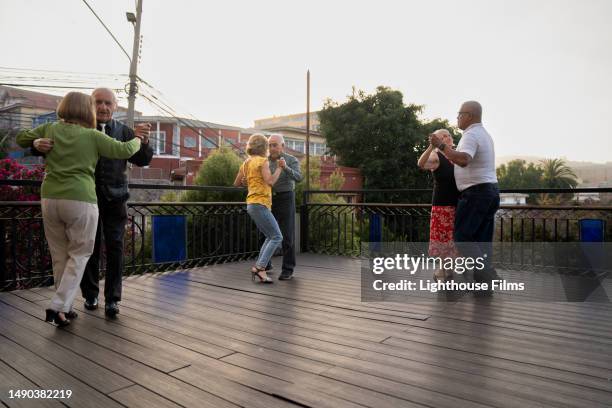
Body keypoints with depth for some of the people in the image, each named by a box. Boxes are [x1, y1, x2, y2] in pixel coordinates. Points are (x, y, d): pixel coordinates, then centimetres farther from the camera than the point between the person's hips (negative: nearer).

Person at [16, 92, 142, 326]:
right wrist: (138, 140, 18)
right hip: (80, 201, -4)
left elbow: (21, 139, 21)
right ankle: (58, 307, -1)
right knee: (79, 255, 7)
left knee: (59, 256, 14)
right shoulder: (92, 136, -1)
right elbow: (124, 150, -1)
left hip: (50, 199, 4)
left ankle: (65, 307, 20)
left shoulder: (50, 129, 10)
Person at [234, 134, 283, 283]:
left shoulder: (246, 163, 16)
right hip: (260, 204, -9)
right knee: (277, 237, -8)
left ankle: (259, 268, 8)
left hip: (252, 204, 9)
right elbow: (270, 181, -18)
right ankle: (260, 267, -16)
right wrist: (280, 167, -8)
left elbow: (236, 184, 22)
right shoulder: (262, 161, -8)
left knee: (270, 237, 14)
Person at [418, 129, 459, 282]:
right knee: (442, 238, -1)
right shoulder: (435, 156, -7)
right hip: (442, 204, -6)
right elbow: (421, 164, -30)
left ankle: (449, 269, 26)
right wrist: (431, 146, -43)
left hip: (457, 204, 6)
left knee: (453, 239, 12)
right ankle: (441, 272, 11)